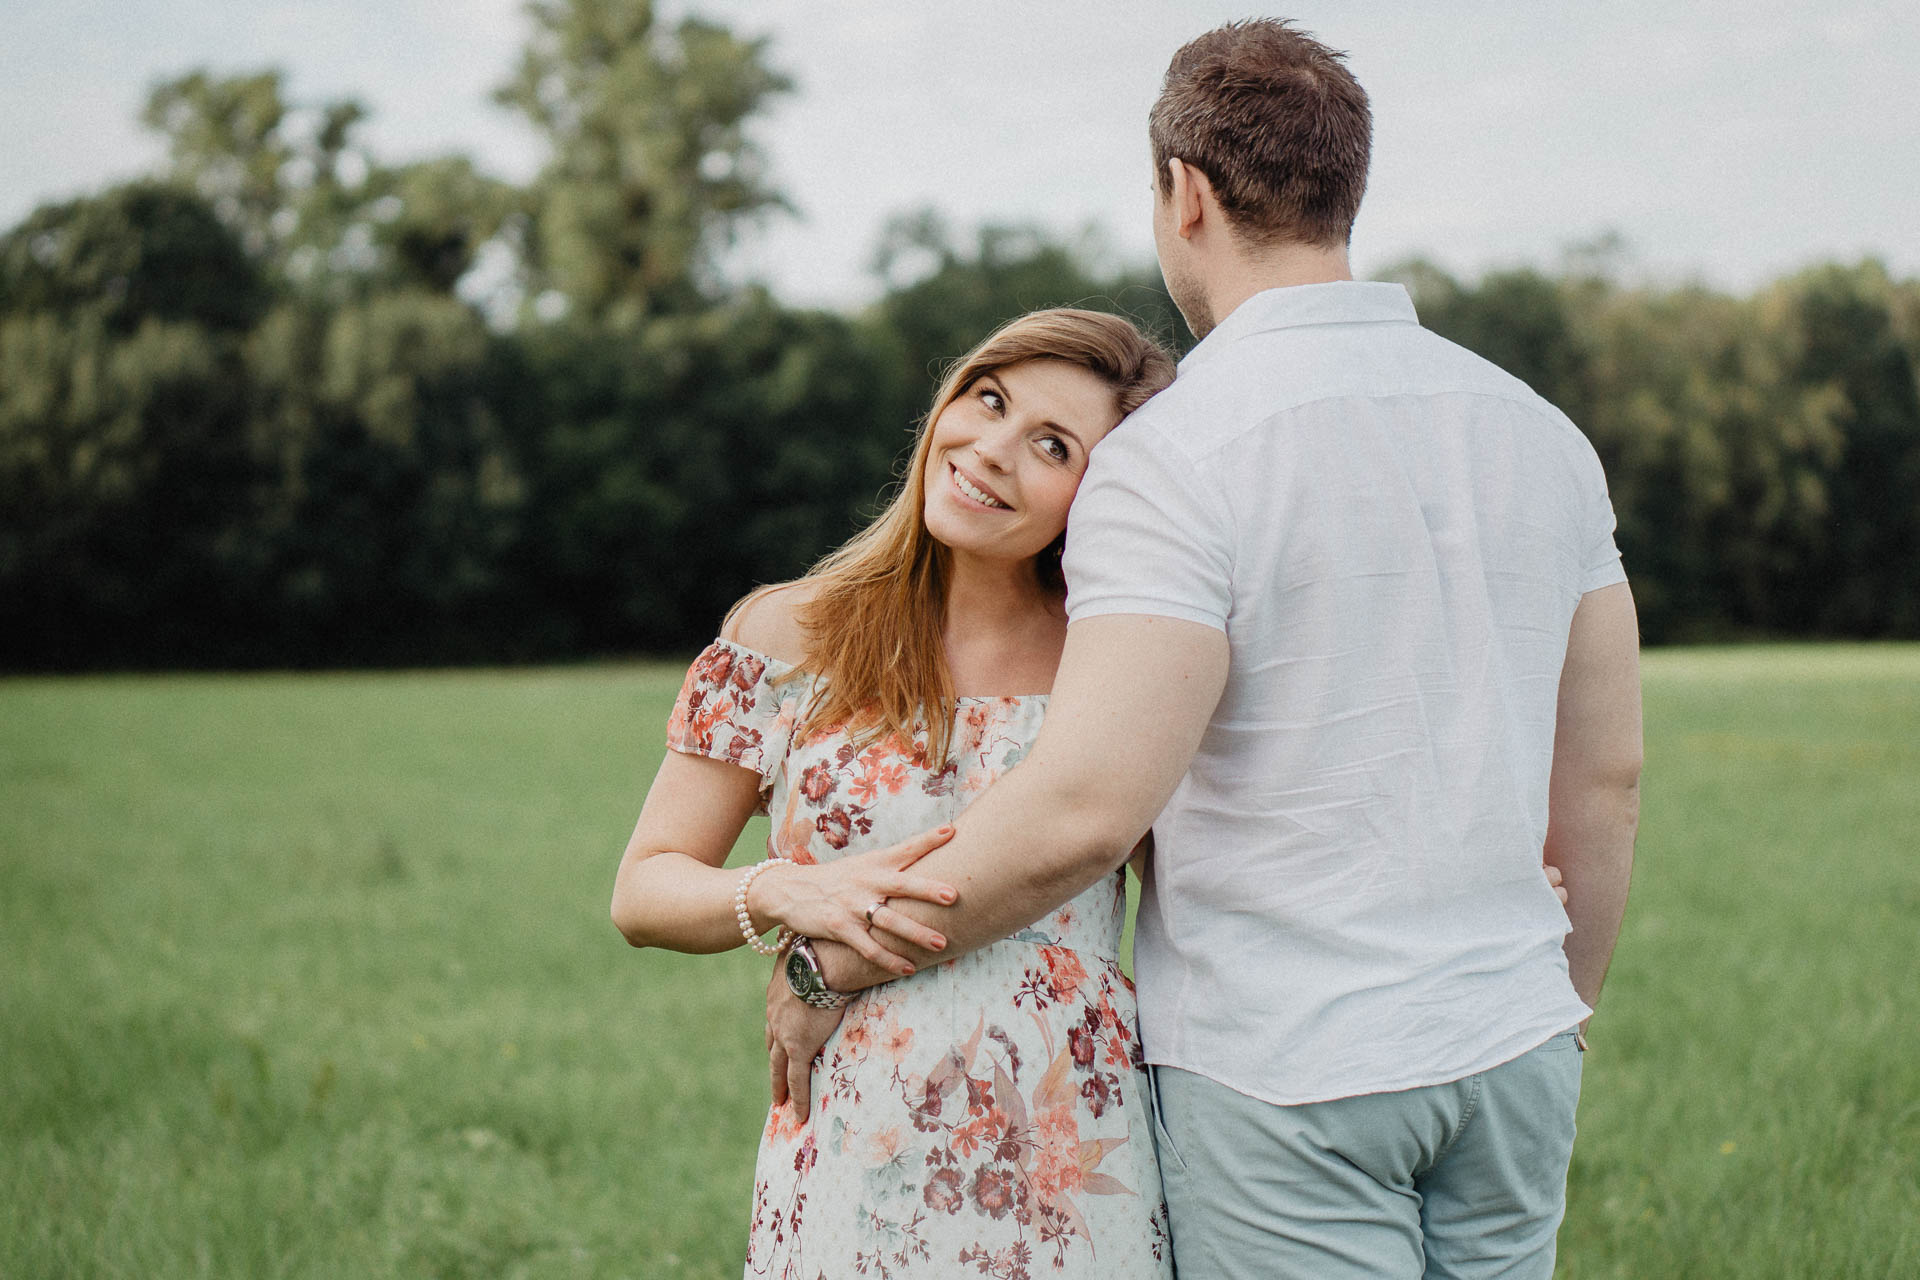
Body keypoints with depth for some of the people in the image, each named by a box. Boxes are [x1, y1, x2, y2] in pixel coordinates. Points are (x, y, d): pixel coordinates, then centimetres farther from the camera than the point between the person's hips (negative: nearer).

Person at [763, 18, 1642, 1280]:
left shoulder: (1178, 456, -16)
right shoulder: (1538, 431, 5)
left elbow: (1086, 809, -25)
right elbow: (1605, 774, 10)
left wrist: (835, 960, -12)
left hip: (1282, 1073, -6)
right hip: (1507, 1051, 6)